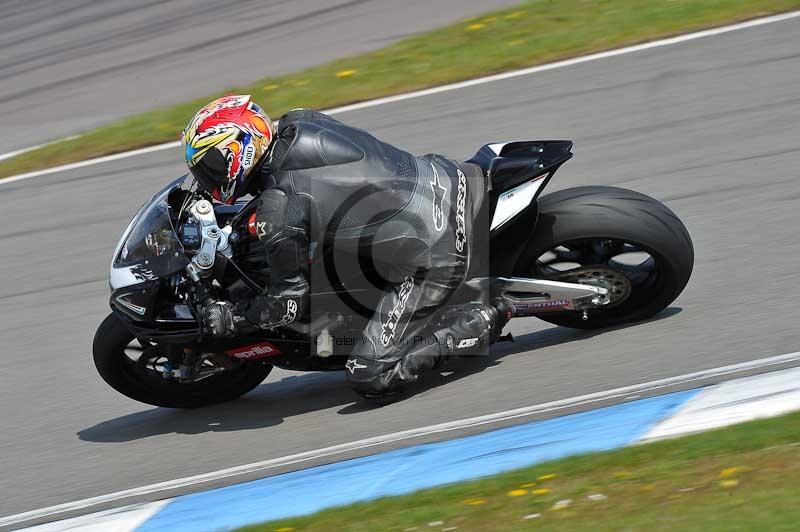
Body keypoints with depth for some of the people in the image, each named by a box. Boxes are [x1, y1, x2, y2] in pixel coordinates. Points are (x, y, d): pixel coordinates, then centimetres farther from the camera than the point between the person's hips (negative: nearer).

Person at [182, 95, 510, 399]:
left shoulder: (276, 212, -18)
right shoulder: (298, 124, 3)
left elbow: (289, 301, -12)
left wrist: (227, 317, 3)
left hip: (432, 257, -8)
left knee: (370, 377, -6)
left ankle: (483, 322, -4)